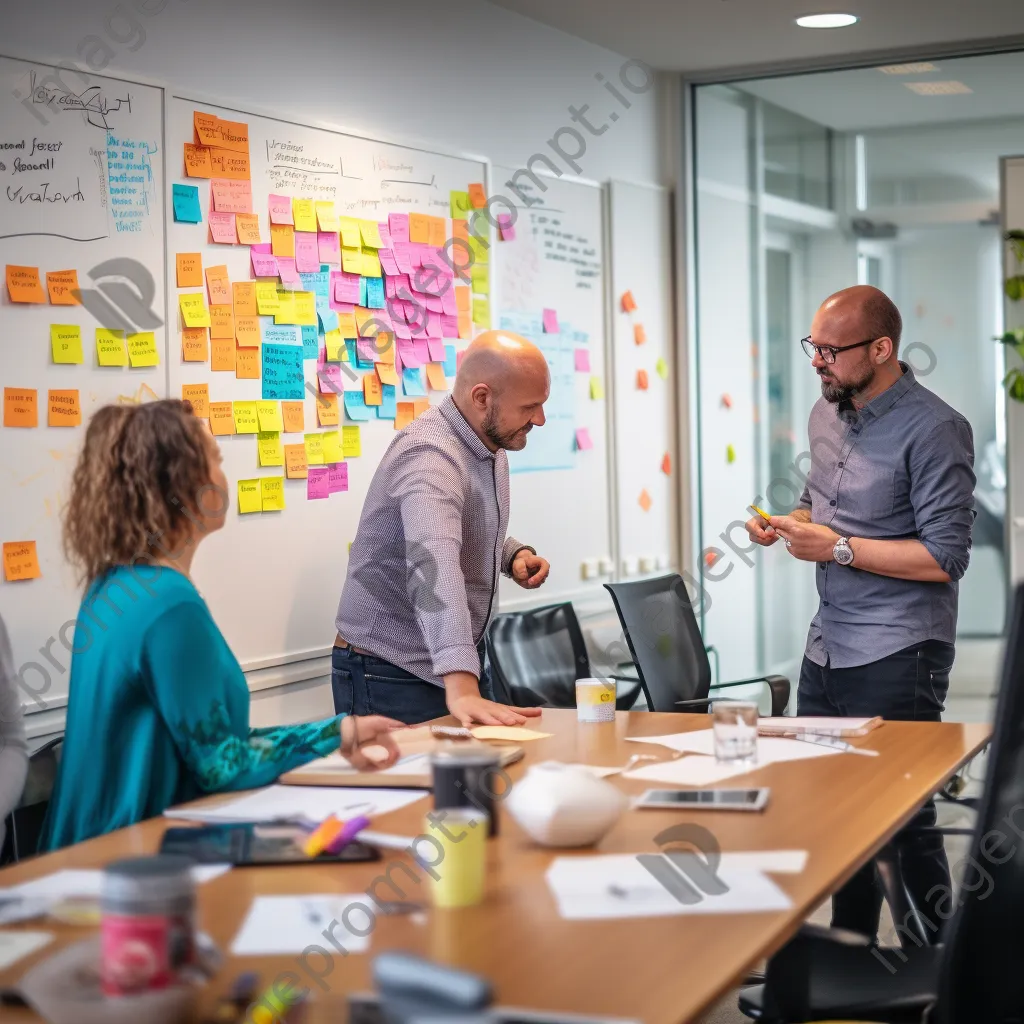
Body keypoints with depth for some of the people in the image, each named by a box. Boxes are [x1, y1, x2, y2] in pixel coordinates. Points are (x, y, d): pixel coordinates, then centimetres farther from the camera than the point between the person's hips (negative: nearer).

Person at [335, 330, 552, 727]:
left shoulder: (492, 445, 4)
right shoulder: (431, 455, -25)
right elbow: (435, 566, -41)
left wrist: (513, 555, -1)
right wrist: (460, 686, -53)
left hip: (461, 668, 8)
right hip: (393, 676, -8)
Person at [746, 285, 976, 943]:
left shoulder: (933, 430, -14)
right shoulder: (827, 412, 11)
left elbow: (946, 557, -18)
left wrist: (837, 548, -18)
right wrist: (787, 525, 3)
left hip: (896, 658, -8)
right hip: (828, 644, 8)